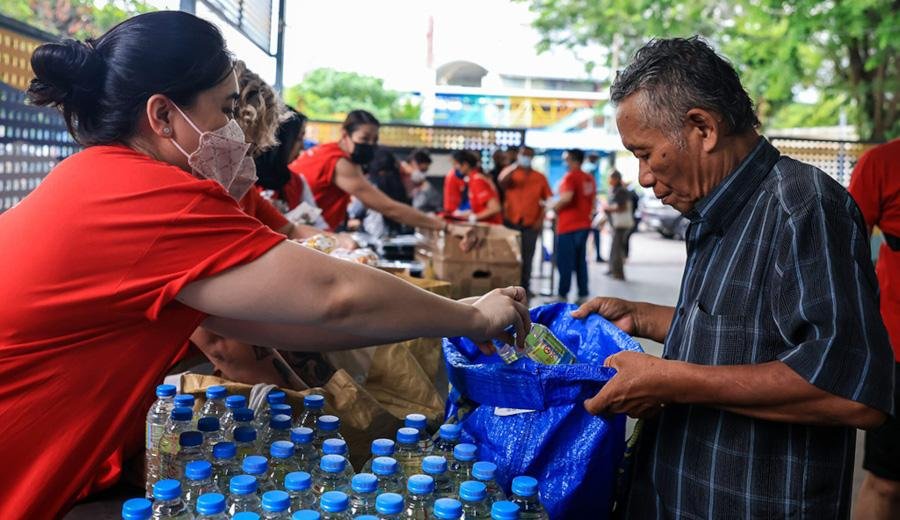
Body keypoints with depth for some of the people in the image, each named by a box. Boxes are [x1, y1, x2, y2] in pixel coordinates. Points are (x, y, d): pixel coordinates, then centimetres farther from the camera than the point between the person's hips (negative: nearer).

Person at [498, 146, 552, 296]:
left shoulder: (540, 177, 9)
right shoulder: (510, 172, 5)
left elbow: (547, 199, 7)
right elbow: (502, 183, -17)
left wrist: (541, 219, -2)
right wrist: (514, 167, -28)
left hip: (531, 224, 1)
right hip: (511, 222, -1)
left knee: (527, 257, 3)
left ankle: (525, 286, 11)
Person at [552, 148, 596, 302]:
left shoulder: (570, 177, -12)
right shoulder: (590, 179, 12)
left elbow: (567, 197, -27)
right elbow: (593, 200, 19)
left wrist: (555, 207, -12)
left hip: (568, 226, -8)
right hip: (584, 225, 8)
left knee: (565, 262, -3)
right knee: (581, 261, 11)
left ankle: (562, 296, -2)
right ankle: (583, 295, 12)